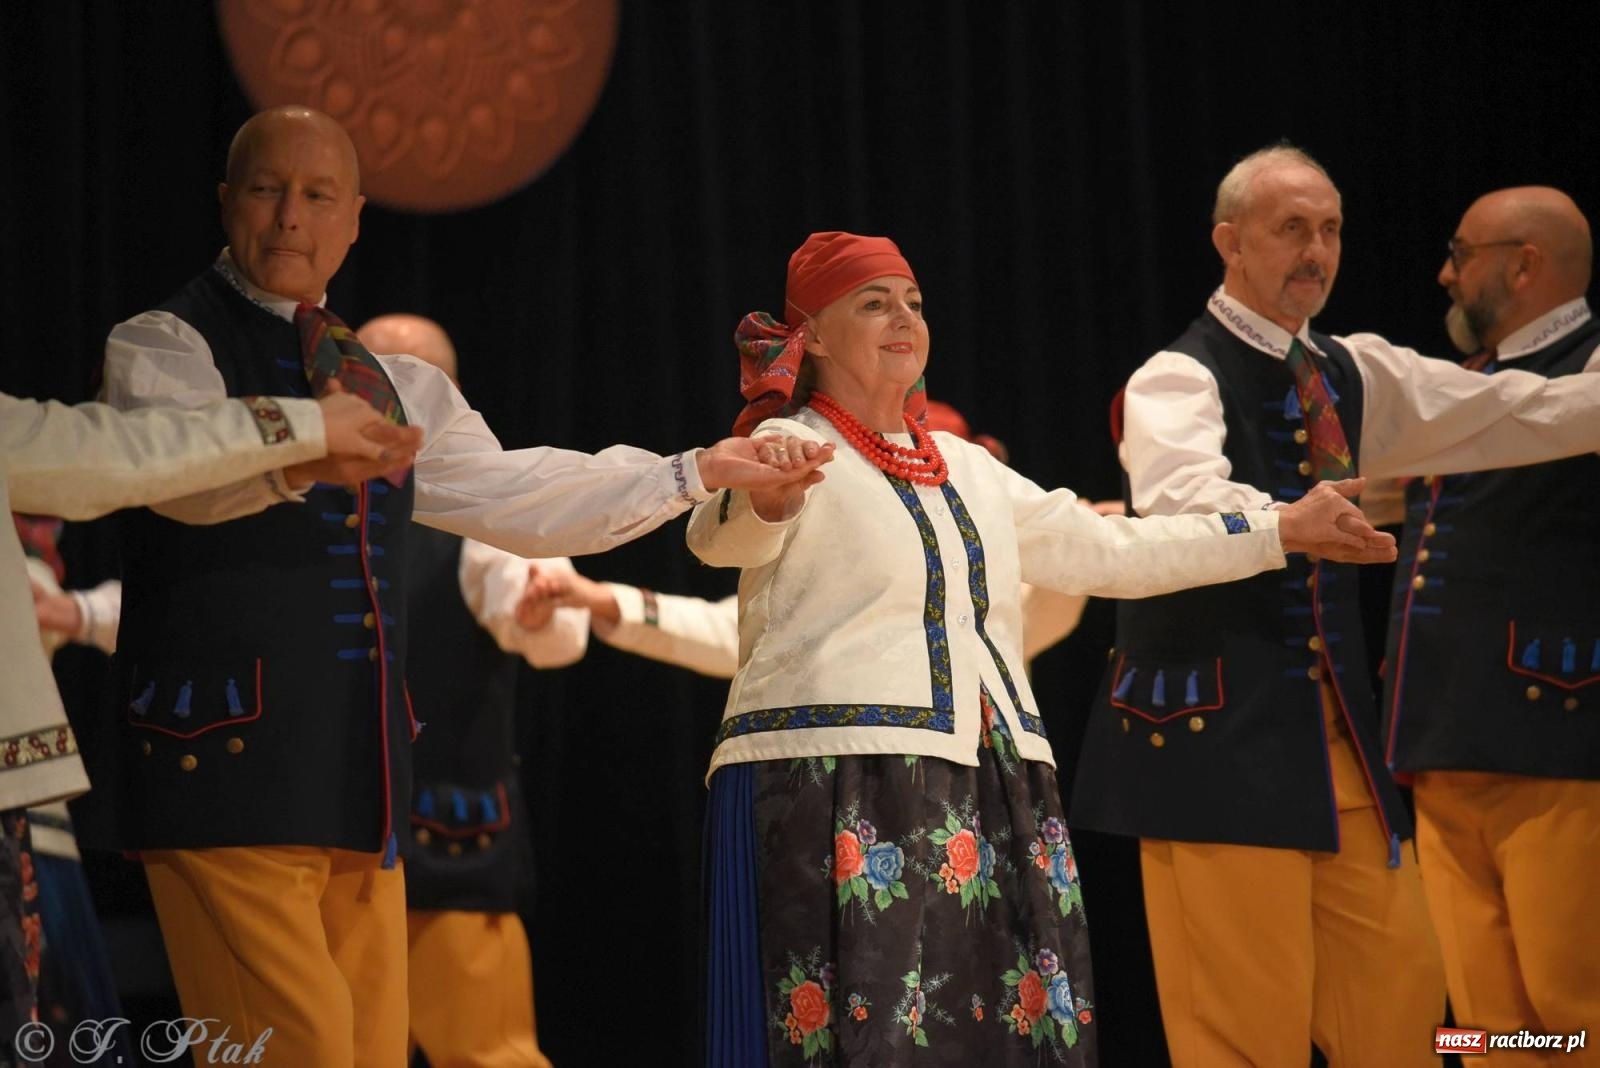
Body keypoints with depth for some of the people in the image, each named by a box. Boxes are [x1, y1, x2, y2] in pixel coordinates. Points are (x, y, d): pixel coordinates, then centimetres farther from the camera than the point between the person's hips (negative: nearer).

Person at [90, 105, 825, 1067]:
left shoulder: (389, 387, 24)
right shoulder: (165, 347, 1)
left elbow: (511, 496, 27)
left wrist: (695, 474, 24)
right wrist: (289, 456, -42)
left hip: (361, 775, 7)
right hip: (230, 769, -7)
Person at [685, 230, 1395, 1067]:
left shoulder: (966, 469, 23)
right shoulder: (795, 450, 0)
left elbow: (1108, 551, 28)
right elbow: (719, 536, -22)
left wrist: (1281, 532, 28)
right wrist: (765, 496, -47)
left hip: (990, 799, 7)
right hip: (837, 780, -7)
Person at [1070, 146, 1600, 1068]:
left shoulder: (1356, 377, 15)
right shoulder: (1179, 378, -7)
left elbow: (1509, 413, 10)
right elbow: (1182, 504, -27)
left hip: (1334, 729, 7)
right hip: (1220, 729, -7)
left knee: (1399, 990, 7)